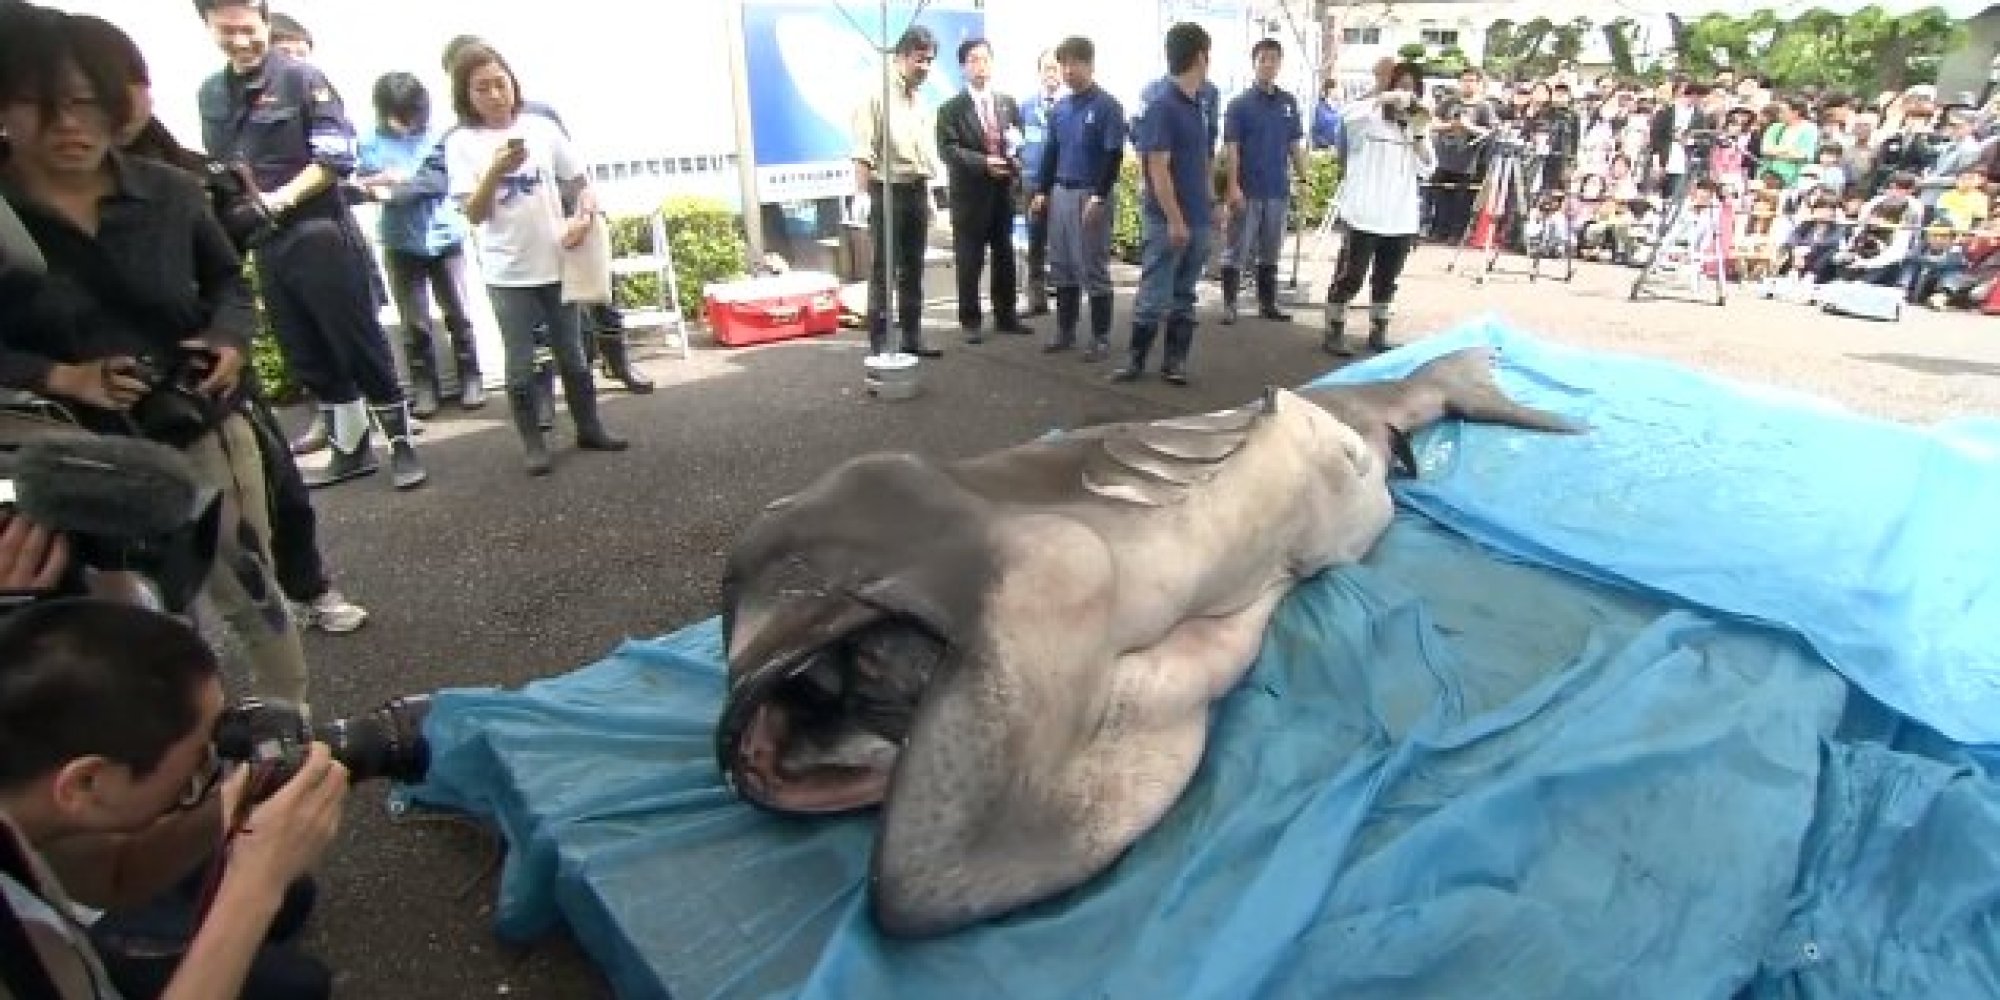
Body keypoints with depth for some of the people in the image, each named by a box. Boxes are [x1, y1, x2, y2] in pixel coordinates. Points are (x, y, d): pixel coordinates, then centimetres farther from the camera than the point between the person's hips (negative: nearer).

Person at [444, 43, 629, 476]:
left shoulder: (541, 128, 1)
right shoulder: (462, 143, -3)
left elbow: (582, 184, 7)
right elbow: (474, 214, -8)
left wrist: (584, 216, -13)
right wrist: (496, 171, -22)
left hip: (557, 263, 2)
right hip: (508, 273, -2)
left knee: (572, 355, 13)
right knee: (521, 366, 3)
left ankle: (589, 428, 27)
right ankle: (533, 444, 15)